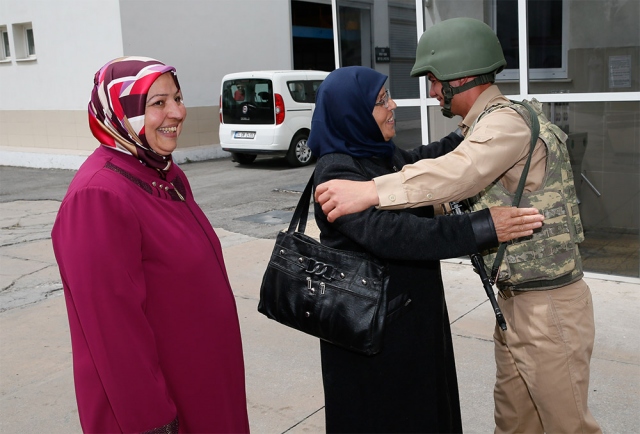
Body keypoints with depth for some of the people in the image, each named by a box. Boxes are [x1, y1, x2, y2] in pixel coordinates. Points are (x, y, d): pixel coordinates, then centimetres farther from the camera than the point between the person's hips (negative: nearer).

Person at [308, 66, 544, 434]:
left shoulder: (383, 155, 4)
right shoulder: (337, 173, -23)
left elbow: (425, 160, 25)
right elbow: (388, 232, -38)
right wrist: (480, 228, -40)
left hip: (410, 310, 9)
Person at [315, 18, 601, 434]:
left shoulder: (508, 122, -19)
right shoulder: (491, 123, 13)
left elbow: (457, 172, -36)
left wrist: (370, 191, -42)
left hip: (548, 305, -9)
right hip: (516, 301, 9)